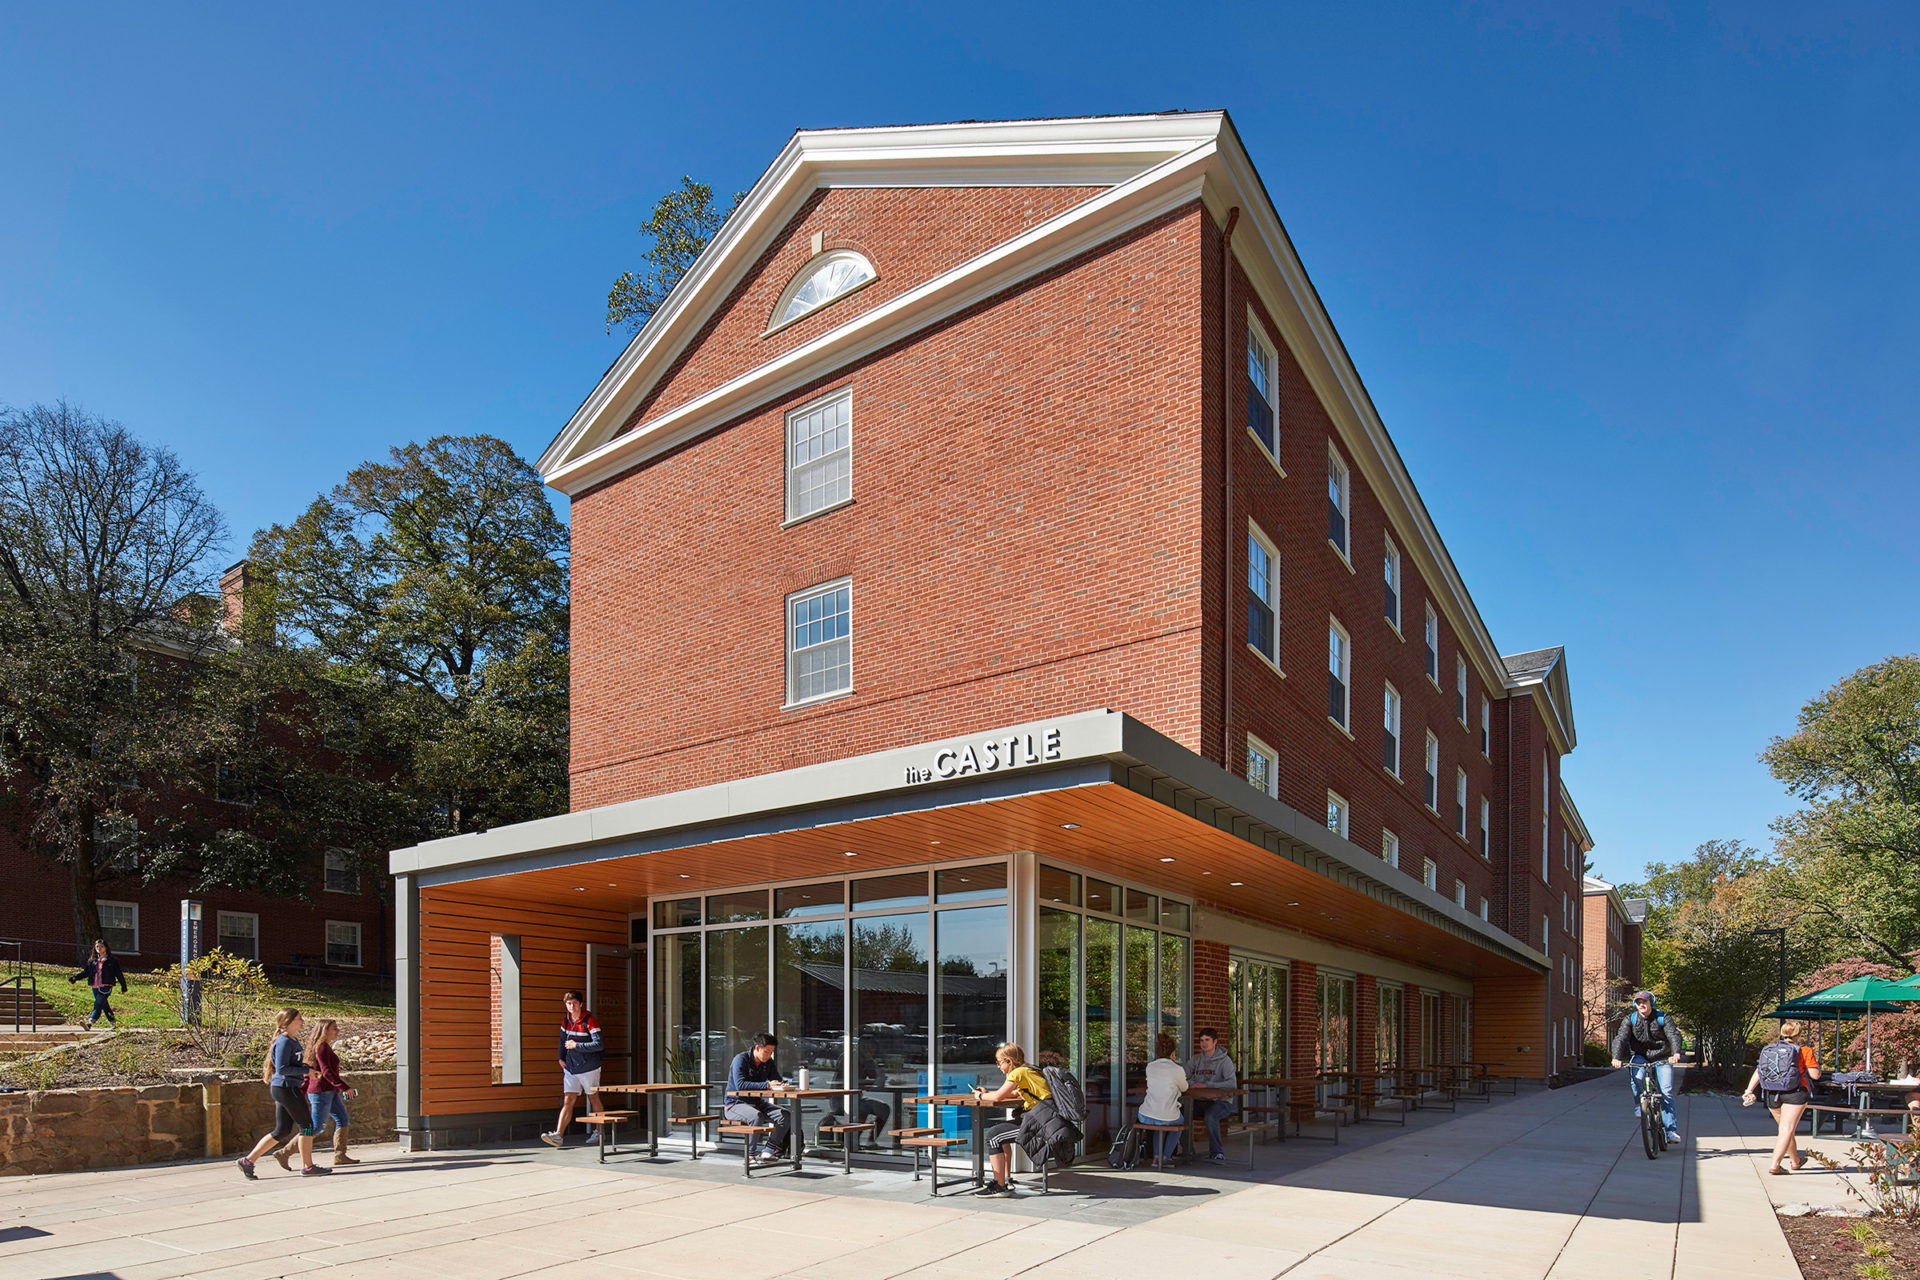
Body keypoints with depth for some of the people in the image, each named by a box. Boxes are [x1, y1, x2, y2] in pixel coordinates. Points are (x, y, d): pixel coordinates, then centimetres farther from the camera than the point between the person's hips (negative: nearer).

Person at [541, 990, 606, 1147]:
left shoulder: (590, 1021, -15)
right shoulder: (566, 1021, 5)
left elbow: (599, 1044, -22)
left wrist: (576, 1045, -21)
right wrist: (561, 1058, 15)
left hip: (589, 1068, -5)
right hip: (570, 1068, 5)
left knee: (594, 1099, 9)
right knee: (567, 1101, -3)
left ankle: (598, 1132, 22)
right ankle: (558, 1135, -10)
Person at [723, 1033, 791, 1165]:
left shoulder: (768, 1062, 7)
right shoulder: (741, 1059, -14)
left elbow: (777, 1080, 12)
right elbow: (740, 1084, -27)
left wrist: (782, 1084, -14)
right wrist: (767, 1085, -32)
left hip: (757, 1103, 7)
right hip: (735, 1104, -7)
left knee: (785, 1114, -15)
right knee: (757, 1116, -37)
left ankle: (768, 1151, -17)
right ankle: (754, 1153, -20)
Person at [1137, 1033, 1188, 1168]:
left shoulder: (1150, 1067, 1)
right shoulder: (1177, 1070, -11)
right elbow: (1184, 1088, 9)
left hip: (1145, 1116, 3)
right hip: (1168, 1118, -3)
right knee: (1178, 1121, 34)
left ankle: (1156, 1157, 30)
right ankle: (1165, 1157, 28)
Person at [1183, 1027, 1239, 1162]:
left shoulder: (1224, 1061, -3)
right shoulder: (1195, 1060, 12)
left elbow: (1232, 1084, -16)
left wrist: (1207, 1085, -20)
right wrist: (1191, 1084, -16)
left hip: (1221, 1101, -5)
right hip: (1200, 1101, 5)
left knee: (1210, 1116, -37)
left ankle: (1218, 1153, -22)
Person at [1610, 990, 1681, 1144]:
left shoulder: (1662, 1017, -7)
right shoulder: (1630, 1019, -4)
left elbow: (1674, 1035, -20)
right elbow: (1620, 1038, -15)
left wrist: (1675, 1053, -41)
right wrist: (1617, 1057, -32)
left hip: (1661, 1058, -1)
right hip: (1639, 1057, 1)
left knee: (1666, 1092, -12)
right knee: (1636, 1077, -30)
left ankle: (1671, 1130, -7)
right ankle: (1639, 1106, -6)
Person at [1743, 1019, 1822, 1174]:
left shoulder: (1769, 1049, 12)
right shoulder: (1804, 1051, -1)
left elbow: (1758, 1071, 5)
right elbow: (1815, 1075, -4)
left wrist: (1749, 1090, 3)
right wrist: (1816, 1063, 17)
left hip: (1771, 1095, 5)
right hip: (1794, 1093, -5)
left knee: (1785, 1128, 21)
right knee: (1787, 1129, -8)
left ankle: (1796, 1160, 39)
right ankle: (1774, 1165, -18)